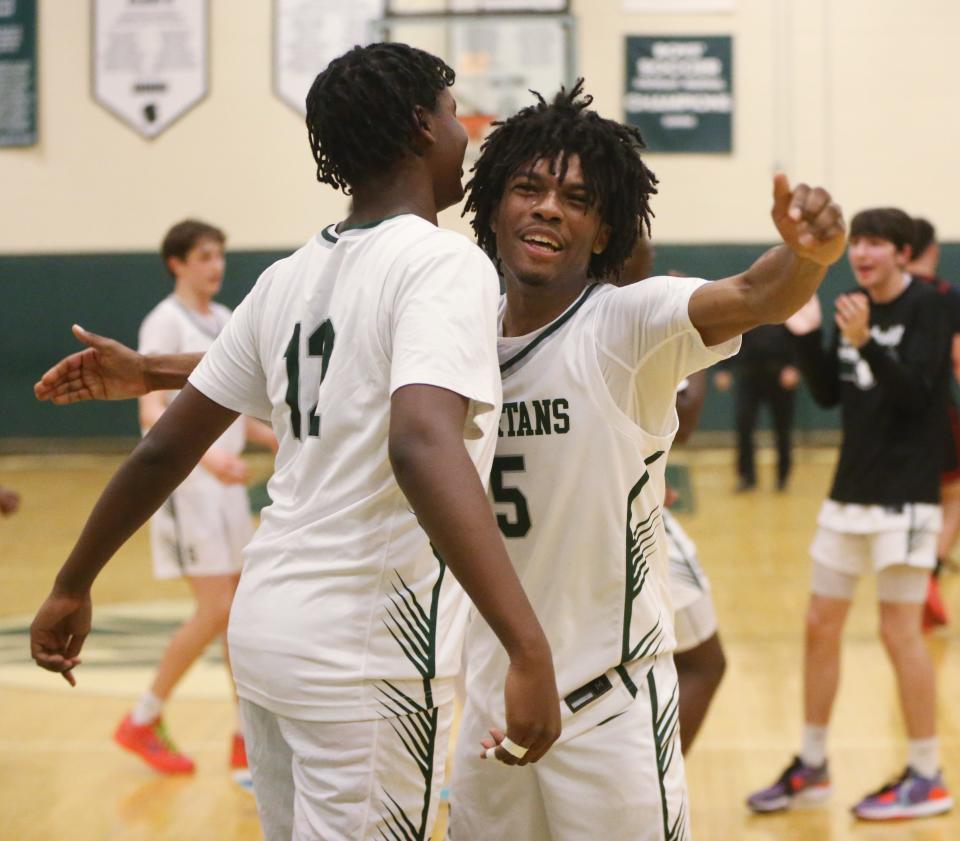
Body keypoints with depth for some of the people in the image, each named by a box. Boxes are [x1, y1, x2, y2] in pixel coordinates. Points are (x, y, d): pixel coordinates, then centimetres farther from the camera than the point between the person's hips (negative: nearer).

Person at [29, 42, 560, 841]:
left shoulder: (291, 276, 9)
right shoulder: (441, 261, -13)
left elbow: (167, 446, 12)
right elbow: (423, 445, -30)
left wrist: (72, 587, 25)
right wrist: (530, 648, -38)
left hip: (268, 625, 8)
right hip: (367, 652, -7)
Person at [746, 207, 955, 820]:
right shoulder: (855, 309, 10)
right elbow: (829, 394, 13)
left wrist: (865, 344, -33)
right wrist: (806, 336, 1)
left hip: (905, 495, -7)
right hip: (850, 492, 7)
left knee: (900, 629, -5)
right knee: (821, 625, 9)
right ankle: (812, 766, 20)